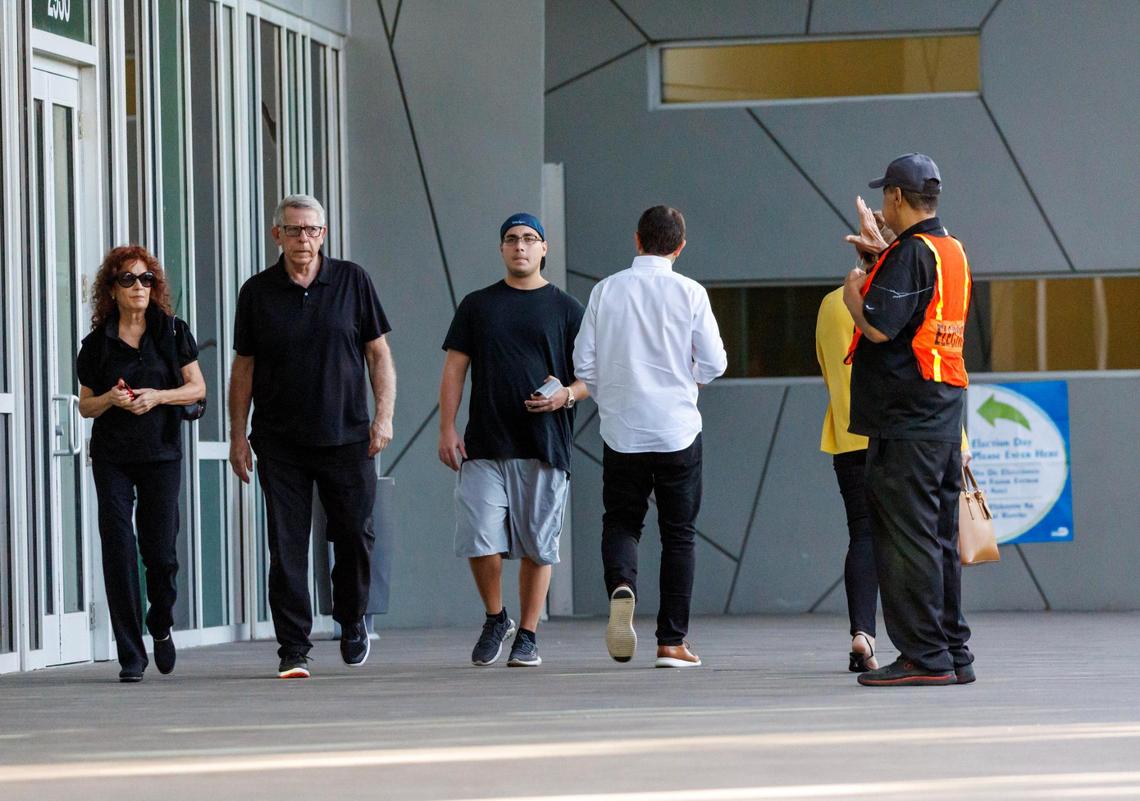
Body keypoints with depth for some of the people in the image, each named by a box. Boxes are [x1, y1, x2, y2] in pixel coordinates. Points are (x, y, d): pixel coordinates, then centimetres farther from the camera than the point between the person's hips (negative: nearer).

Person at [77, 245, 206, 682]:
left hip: (161, 453, 0)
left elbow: (197, 388, 3)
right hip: (112, 458, 0)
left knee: (160, 551, 0)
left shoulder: (172, 332, 4)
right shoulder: (98, 343, 5)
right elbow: (85, 405, 9)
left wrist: (158, 396, -14)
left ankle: (161, 625, 30)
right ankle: (130, 656, -4)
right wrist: (111, 399, -13)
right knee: (119, 551, -7)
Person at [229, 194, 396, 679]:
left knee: (355, 535, 1)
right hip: (280, 443, 0)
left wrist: (384, 415, -4)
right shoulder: (257, 292, 5)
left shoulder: (352, 281, 4)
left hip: (347, 438, 0)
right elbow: (243, 367, 9)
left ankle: (351, 621, 27)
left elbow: (378, 353, 6)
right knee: (287, 544, -4)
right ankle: (293, 648, 0)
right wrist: (238, 435, 5)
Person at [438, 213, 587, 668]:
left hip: (545, 447, -1)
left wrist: (566, 395, -13)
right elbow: (454, 370, 10)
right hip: (484, 445, 1)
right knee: (480, 541, -8)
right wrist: (446, 429, 0)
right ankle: (495, 619, 14)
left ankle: (527, 635, 11)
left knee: (536, 546, 0)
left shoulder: (565, 309, 8)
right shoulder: (477, 306, 12)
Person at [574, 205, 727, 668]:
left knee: (621, 521, 14)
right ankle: (672, 642, 6)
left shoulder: (606, 290, 0)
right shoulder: (689, 292, -5)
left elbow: (583, 362, 1)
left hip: (621, 432, 1)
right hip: (677, 430, -1)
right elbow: (714, 363, -4)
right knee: (678, 533, 8)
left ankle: (621, 585, -18)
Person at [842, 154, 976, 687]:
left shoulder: (910, 252, -14)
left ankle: (924, 656, -9)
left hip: (906, 415, -9)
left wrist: (852, 293, -3)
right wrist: (878, 257, 33)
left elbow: (879, 326, -22)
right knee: (939, 535, 13)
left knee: (906, 533, -7)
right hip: (946, 406, 9)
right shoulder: (952, 251, 14)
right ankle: (953, 653, 16)